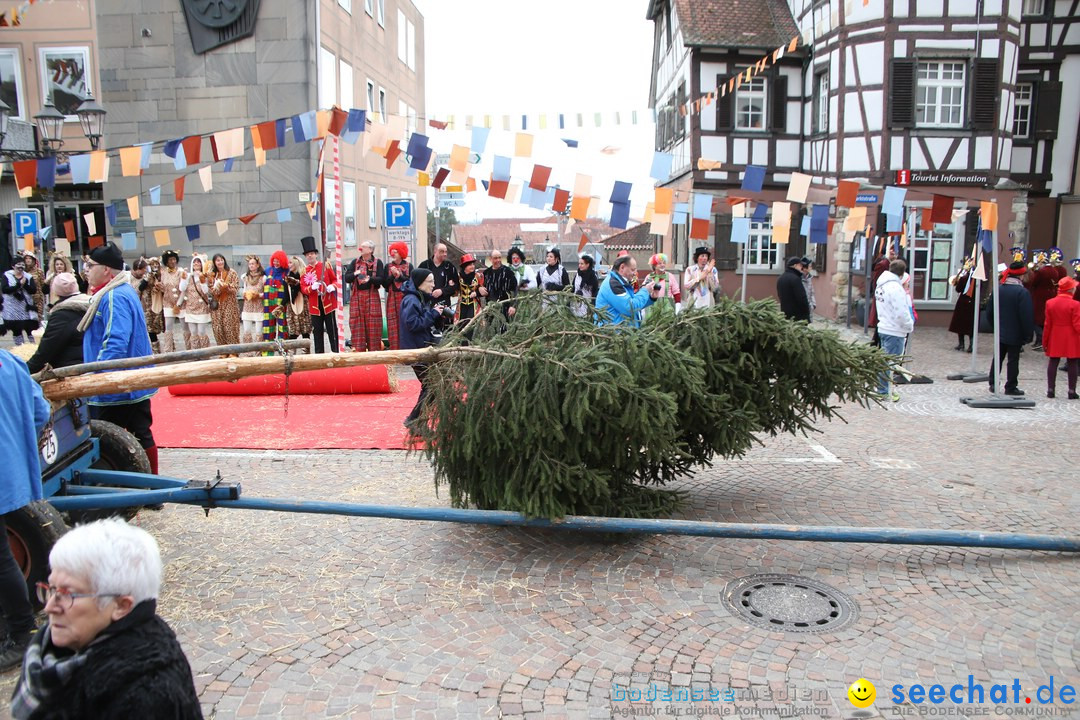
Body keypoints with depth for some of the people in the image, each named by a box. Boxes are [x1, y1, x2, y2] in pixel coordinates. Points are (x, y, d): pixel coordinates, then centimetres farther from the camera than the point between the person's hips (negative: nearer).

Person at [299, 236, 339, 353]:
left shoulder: (326, 265, 3)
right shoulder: (305, 271, 8)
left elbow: (335, 280, 6)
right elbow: (303, 288, 4)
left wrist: (332, 286, -16)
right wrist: (312, 287, -17)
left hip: (328, 303, -2)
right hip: (314, 305, 2)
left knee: (332, 330, 0)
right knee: (317, 331, 6)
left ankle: (335, 351, 5)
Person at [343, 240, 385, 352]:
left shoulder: (377, 262, 3)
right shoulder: (355, 262, 11)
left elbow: (381, 279, -7)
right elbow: (346, 278, 5)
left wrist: (370, 279, -23)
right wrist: (354, 274, -14)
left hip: (372, 296, -2)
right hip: (357, 297, 2)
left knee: (372, 325, -2)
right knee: (357, 325, 0)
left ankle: (374, 350, 4)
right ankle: (358, 350, 4)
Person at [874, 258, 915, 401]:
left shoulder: (881, 285, 9)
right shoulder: (895, 287, -19)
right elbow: (901, 313, -20)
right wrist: (910, 326, -5)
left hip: (883, 328, 9)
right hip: (895, 331, -9)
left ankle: (882, 391, 22)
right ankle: (883, 391, 2)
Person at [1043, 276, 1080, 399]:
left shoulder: (1050, 303, -2)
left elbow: (1047, 324, 2)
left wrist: (1045, 341, 7)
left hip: (1055, 338, 3)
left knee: (1053, 363, 10)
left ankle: (1050, 390, 11)